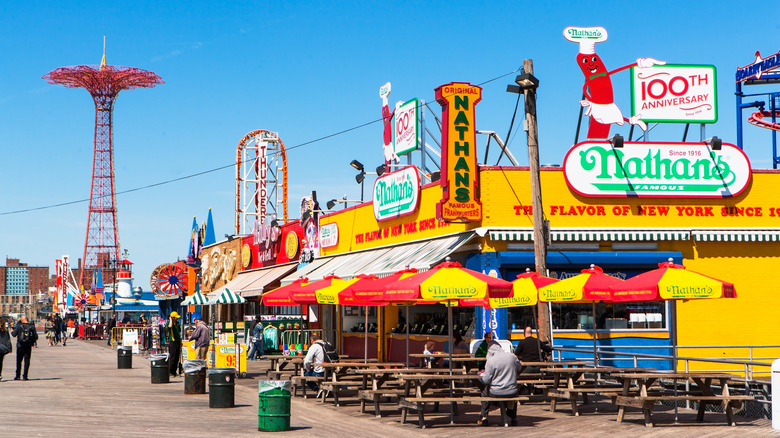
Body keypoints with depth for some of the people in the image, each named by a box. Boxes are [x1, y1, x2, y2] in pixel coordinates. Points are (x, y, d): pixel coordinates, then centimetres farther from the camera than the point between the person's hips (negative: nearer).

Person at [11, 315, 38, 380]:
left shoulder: (19, 326, -6)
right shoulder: (32, 326, -1)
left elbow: (14, 334, -3)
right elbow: (36, 336, -1)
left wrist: (12, 331, 19)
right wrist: (35, 342, 19)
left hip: (20, 346, -1)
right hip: (28, 346, 1)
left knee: (19, 361, 9)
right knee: (27, 361, 5)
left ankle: (18, 375, 10)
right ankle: (25, 376, 1)